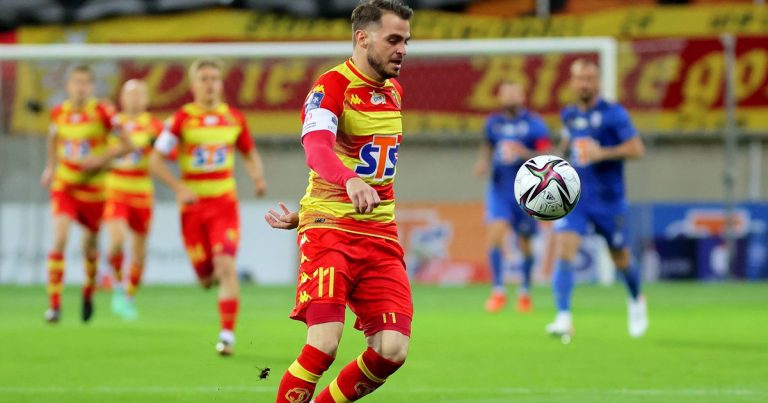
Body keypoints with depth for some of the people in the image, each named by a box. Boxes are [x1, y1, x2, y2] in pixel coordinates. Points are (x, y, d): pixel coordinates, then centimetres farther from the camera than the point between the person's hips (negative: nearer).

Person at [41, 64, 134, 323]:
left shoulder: (102, 113, -14)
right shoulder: (58, 113, -3)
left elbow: (127, 145, -9)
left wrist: (101, 159, -21)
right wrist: (50, 168, 12)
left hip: (93, 188, -1)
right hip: (64, 185, 1)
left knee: (89, 246, 12)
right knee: (59, 238, -18)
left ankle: (88, 294, 42)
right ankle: (54, 304, -16)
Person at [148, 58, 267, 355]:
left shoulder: (234, 118, 4)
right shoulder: (182, 119, -5)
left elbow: (250, 154, 19)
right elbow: (155, 161, -4)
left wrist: (257, 176, -3)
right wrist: (179, 188, -18)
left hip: (224, 203, 1)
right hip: (193, 205, -1)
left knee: (226, 266, -17)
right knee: (206, 278, 5)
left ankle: (227, 334, -15)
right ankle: (212, 273, 44)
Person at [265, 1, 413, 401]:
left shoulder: (393, 91, 15)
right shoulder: (331, 87, -9)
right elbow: (317, 149, -28)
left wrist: (303, 215, 19)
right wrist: (351, 182, -50)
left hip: (381, 234, 6)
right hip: (330, 231, -6)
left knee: (391, 351, -7)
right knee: (323, 345, -20)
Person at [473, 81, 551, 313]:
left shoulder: (534, 125, -6)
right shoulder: (494, 122, 6)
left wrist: (524, 153, -27)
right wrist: (483, 162, 2)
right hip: (499, 189, 2)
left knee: (524, 242, 7)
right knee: (495, 234, -17)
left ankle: (525, 291, 27)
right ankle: (498, 291, -12)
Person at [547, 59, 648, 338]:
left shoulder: (614, 113, -9)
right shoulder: (569, 116, 7)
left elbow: (637, 149, -16)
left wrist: (603, 153, -27)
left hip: (609, 200, -3)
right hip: (575, 197, 3)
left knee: (620, 260, 12)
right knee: (563, 252, -18)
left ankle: (636, 301, 43)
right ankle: (563, 319, -23)